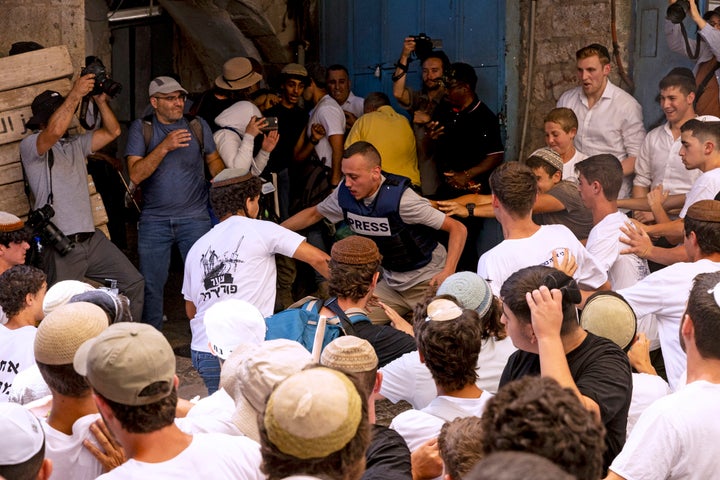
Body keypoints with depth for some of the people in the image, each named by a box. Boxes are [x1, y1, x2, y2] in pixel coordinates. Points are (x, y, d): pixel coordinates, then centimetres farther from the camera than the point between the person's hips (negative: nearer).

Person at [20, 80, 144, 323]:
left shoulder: (76, 144, 20)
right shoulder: (30, 145, -4)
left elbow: (112, 131, 17)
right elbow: (55, 131, -25)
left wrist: (101, 100, 4)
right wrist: (76, 93, -24)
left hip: (91, 238, 7)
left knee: (133, 283, 7)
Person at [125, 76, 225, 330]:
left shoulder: (197, 125, 6)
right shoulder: (141, 128, 0)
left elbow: (214, 160, 18)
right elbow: (136, 174, -10)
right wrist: (164, 147, -20)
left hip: (194, 218, 1)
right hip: (154, 221, -1)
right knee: (151, 285, 4)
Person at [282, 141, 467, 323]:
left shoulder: (399, 198, -25)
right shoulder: (344, 194, -7)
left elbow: (458, 229, -21)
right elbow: (314, 214, 15)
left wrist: (447, 273, -32)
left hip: (428, 282, -6)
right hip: (391, 284, 6)